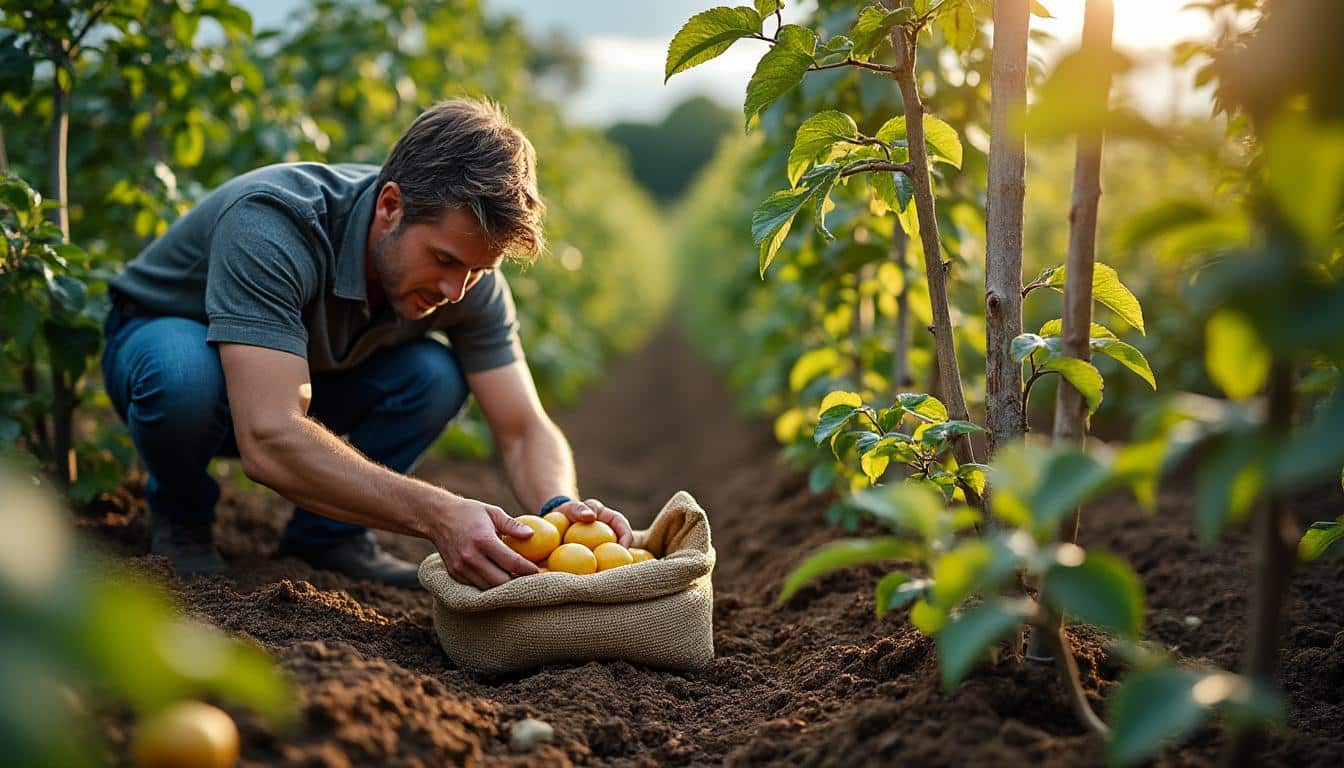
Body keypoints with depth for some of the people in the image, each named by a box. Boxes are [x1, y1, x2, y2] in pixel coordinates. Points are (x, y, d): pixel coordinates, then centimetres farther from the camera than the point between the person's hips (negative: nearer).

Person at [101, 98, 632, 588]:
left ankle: (326, 531, -1)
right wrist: (438, 515, -57)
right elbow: (268, 443, -49)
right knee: (185, 375, -39)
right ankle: (179, 515, -6)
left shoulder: (464, 257, -21)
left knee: (436, 372, -24)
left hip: (306, 377, 4)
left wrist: (560, 509, -42)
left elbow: (525, 430, -19)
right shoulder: (270, 225, -40)